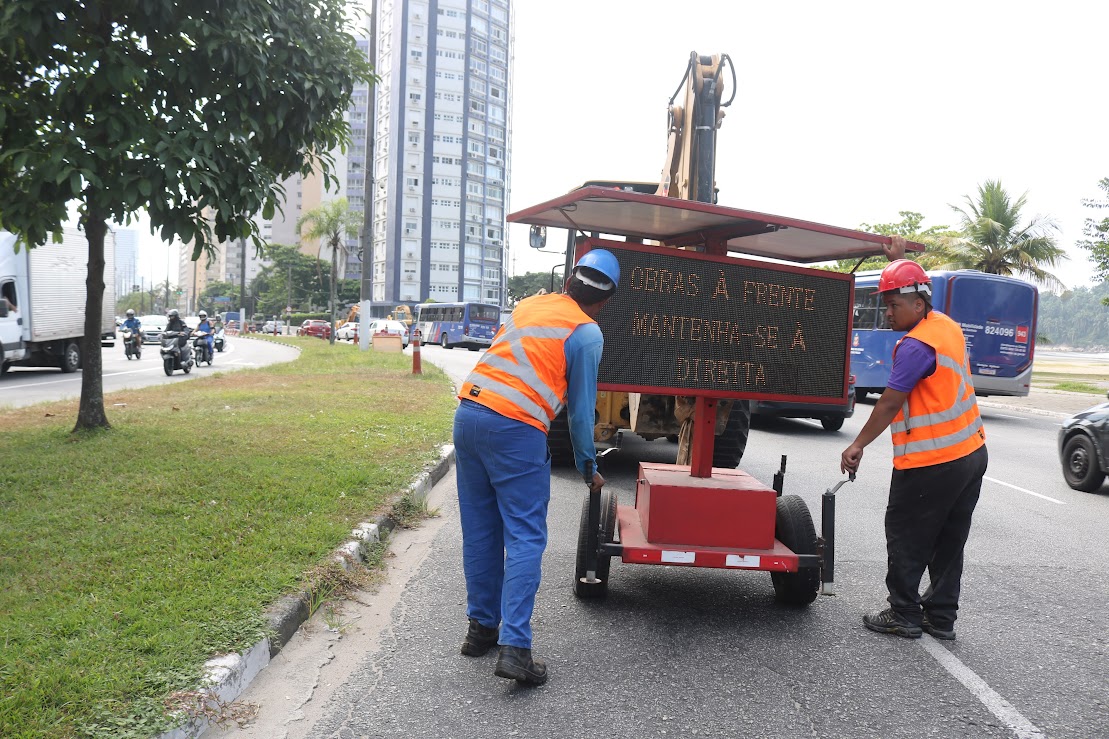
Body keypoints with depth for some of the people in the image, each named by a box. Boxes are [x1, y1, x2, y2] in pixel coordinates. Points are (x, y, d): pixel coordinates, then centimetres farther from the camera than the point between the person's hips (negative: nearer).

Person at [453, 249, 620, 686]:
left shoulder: (530, 304, 19)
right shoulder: (587, 334, 2)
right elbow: (580, 409, 5)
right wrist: (588, 468, 17)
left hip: (468, 413, 7)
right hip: (517, 430, -6)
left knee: (480, 532, 14)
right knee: (525, 539, 0)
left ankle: (481, 627, 24)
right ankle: (514, 647, -6)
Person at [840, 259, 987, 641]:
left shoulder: (917, 345, -20)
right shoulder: (948, 326, 7)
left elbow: (890, 404, -19)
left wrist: (858, 445, -10)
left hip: (931, 464, -9)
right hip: (971, 453, 9)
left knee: (906, 540, 5)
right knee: (949, 543, 15)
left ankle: (904, 615, 14)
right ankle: (941, 617, 24)